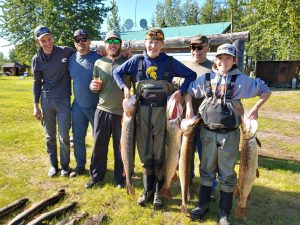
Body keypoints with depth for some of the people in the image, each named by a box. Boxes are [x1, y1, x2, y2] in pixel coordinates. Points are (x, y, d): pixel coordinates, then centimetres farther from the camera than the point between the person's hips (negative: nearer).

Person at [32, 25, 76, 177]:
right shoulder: (36, 60, 1)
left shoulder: (66, 52, -6)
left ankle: (65, 165, 21)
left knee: (64, 136, 0)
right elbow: (37, 83, 9)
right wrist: (35, 105, 6)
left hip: (63, 100, -2)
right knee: (50, 136, 11)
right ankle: (53, 165, 29)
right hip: (46, 101, 3)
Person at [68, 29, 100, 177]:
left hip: (96, 105, -5)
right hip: (78, 105, 5)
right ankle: (80, 166, 30)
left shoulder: (97, 57, -9)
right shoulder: (71, 59, 7)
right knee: (78, 138, 13)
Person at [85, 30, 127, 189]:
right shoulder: (99, 63, 8)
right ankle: (96, 175, 28)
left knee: (120, 147, 9)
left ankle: (120, 177, 26)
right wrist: (93, 87, -5)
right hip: (102, 110, 2)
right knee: (99, 145, 10)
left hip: (122, 112, -2)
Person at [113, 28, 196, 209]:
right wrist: (124, 87, -2)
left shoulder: (170, 62, 1)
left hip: (162, 111, -1)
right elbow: (117, 72, 15)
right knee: (145, 155, 9)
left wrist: (181, 91, -9)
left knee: (160, 155, 4)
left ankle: (159, 192, 23)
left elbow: (192, 75, 6)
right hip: (142, 110, 2)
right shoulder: (137, 61, 4)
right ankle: (148, 190, 27)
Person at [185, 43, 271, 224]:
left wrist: (255, 108, -11)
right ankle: (203, 205, 32)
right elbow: (189, 91, 15)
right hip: (208, 133, 2)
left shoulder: (241, 80, -4)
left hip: (229, 134, -2)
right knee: (207, 171, 15)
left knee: (227, 174, 9)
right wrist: (189, 108, 1)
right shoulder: (206, 78, 3)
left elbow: (266, 91, 3)